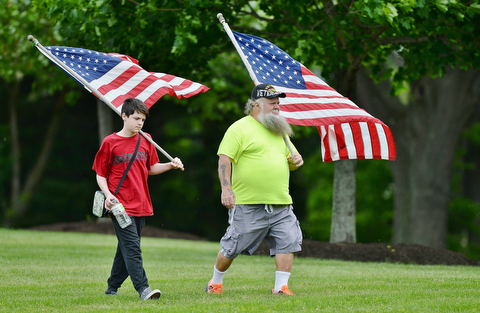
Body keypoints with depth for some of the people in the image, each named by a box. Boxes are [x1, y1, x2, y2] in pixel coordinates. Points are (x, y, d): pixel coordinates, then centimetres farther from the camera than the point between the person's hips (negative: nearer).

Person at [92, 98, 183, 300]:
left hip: (140, 205, 5)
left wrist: (170, 165, 3)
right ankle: (143, 289, -22)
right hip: (121, 205, -5)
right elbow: (100, 174, 1)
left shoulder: (146, 141, 10)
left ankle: (112, 288, 23)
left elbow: (151, 168, 20)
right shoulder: (110, 143, -3)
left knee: (127, 248, 11)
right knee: (132, 247, -14)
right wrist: (108, 194, -14)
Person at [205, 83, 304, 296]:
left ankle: (281, 286, -3)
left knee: (287, 242, -7)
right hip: (248, 204, -6)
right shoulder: (240, 129, -3)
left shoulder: (279, 131, 20)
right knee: (233, 247, 1)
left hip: (281, 203, 6)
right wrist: (226, 189, -21)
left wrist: (295, 161, 4)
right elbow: (224, 159, -10)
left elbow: (289, 161, 29)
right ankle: (216, 281, 21)